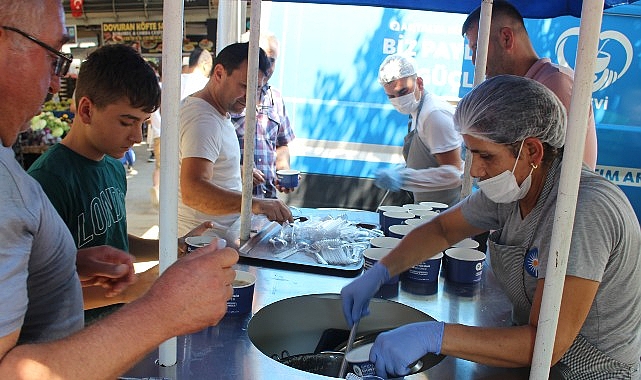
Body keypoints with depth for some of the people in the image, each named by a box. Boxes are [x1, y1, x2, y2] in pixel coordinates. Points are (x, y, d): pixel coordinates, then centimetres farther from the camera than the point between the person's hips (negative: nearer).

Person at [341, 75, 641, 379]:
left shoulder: (584, 212, -30)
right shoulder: (514, 187, -6)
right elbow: (443, 228, 8)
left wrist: (433, 336, -37)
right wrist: (377, 274, -5)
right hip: (530, 350, 6)